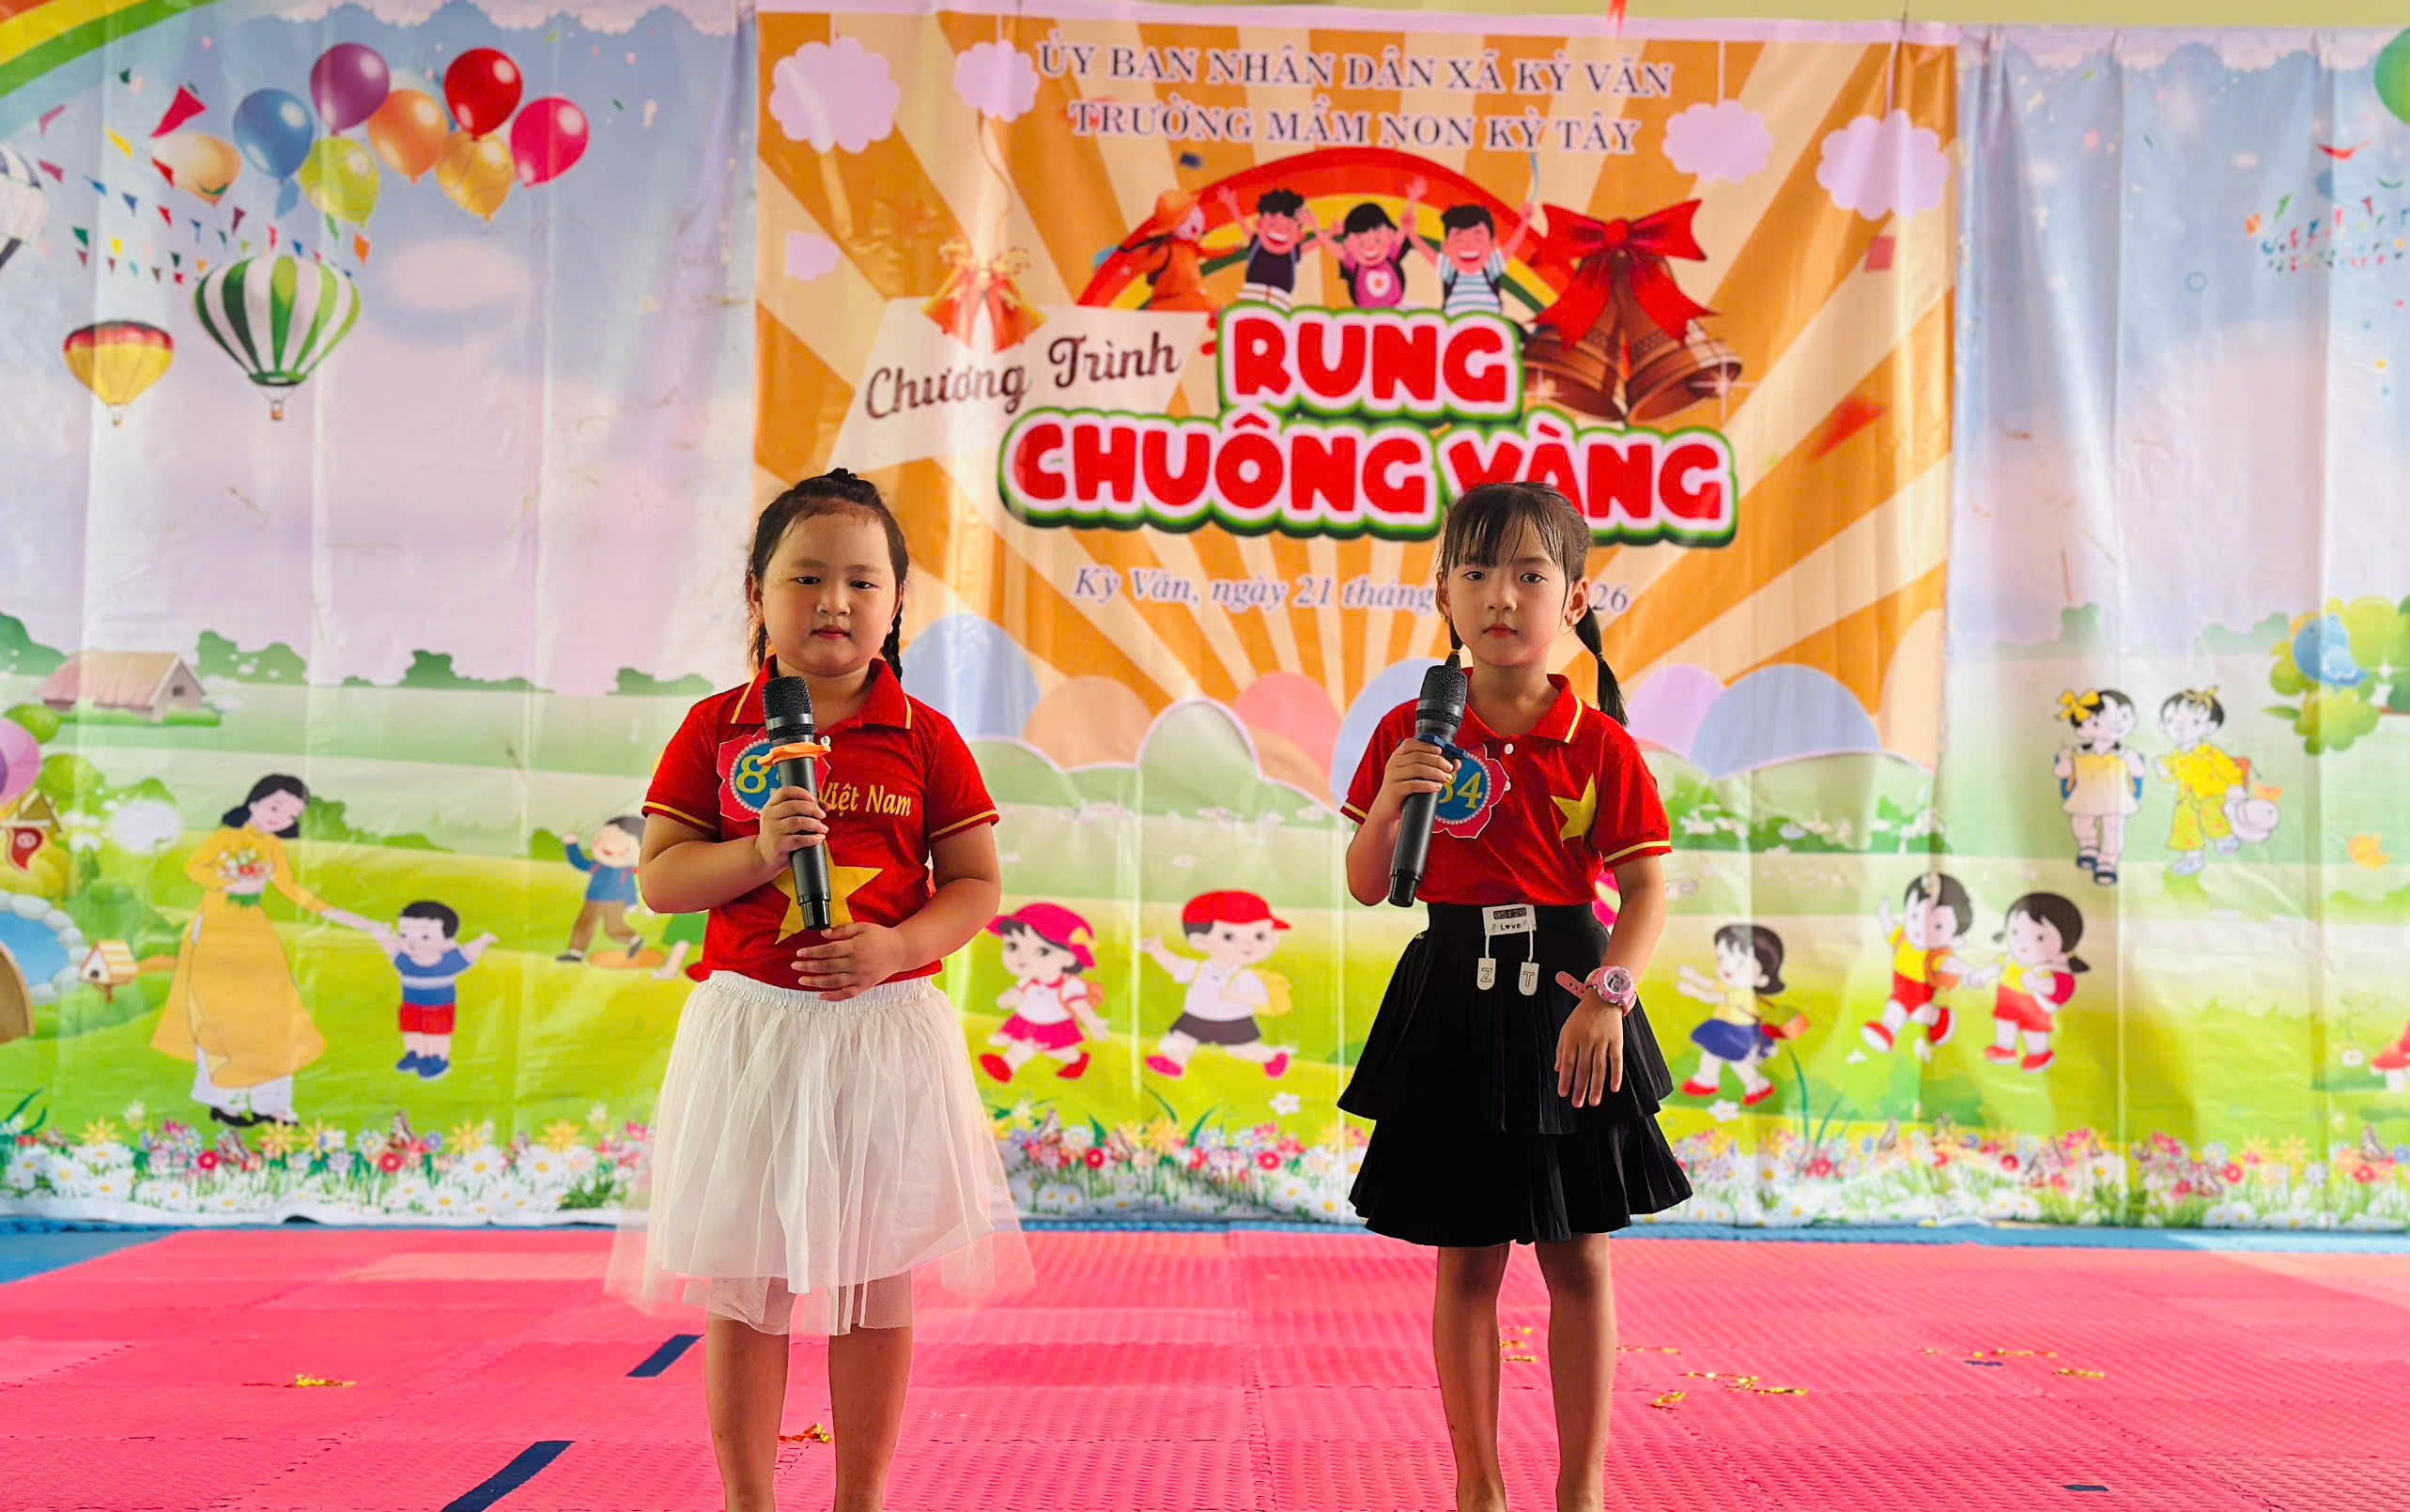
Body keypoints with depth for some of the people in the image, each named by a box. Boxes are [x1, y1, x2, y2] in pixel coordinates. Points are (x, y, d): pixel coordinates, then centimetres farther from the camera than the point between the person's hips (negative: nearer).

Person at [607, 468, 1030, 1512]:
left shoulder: (926, 739, 2)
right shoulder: (715, 729, 3)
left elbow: (976, 885, 2)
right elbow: (659, 878, 0)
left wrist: (900, 945, -16)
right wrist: (756, 851, -17)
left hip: (887, 1029, 0)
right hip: (748, 1025, 0)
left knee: (877, 1275, 8)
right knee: (744, 1281, 5)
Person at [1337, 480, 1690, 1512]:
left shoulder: (1598, 743, -2)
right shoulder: (1409, 733, 0)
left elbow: (1647, 890, -6)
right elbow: (1368, 889, 3)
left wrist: (1608, 998, -20)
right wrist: (1388, 806, -16)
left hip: (1567, 1000, 0)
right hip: (1453, 1001, 0)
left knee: (1579, 1258, 7)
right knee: (1467, 1261, 8)